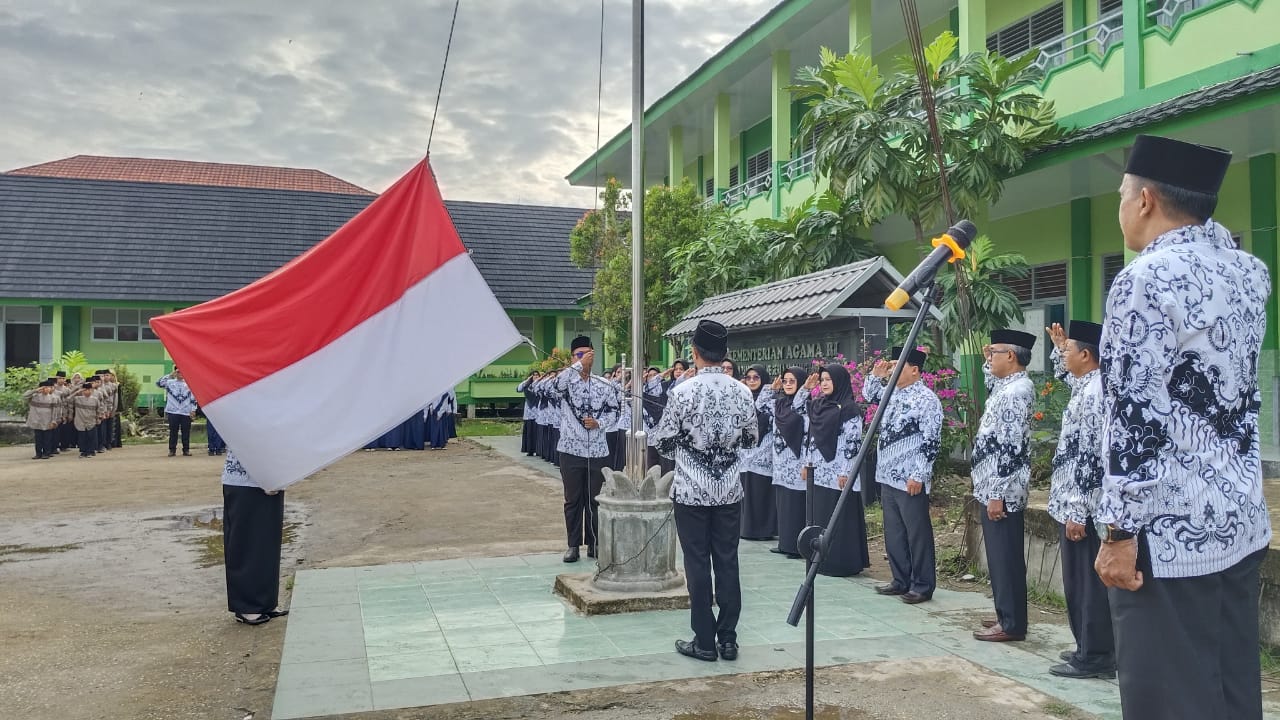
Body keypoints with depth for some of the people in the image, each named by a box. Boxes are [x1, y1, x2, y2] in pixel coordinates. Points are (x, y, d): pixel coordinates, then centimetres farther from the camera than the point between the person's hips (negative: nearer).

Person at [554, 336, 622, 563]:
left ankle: (593, 543, 19)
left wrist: (599, 423, -11)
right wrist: (579, 364, -30)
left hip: (598, 451, 2)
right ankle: (573, 545, 14)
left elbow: (615, 410, 7)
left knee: (595, 500, 8)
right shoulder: (567, 382, -2)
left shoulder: (604, 385, 4)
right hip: (571, 450, -1)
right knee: (573, 500, 6)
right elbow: (558, 385, -26)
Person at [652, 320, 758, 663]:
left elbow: (664, 443, -6)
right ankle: (728, 639, 16)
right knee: (727, 562, 9)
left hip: (691, 491, -3)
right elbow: (752, 439, 10)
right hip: (729, 489, 3)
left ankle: (704, 641, 11)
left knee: (697, 565, 4)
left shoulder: (682, 392, -13)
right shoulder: (742, 392, -2)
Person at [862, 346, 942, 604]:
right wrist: (877, 376, 12)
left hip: (911, 480, -9)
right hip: (888, 477, 9)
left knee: (917, 534, 1)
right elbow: (869, 396, 32)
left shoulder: (926, 399, -13)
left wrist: (919, 475, -20)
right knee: (893, 533, 15)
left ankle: (923, 586, 10)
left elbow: (931, 442, -17)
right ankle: (901, 580, 25)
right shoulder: (893, 394, 12)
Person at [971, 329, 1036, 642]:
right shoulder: (1008, 386, 12)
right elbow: (990, 385, 41)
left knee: (1005, 558, -3)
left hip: (1002, 492, -10)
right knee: (1000, 557, 16)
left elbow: (1011, 449, -23)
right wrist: (988, 362, 24)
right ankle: (1006, 615, 25)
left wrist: (997, 494, -22)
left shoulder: (1015, 392, -18)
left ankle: (1012, 624, 4)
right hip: (996, 488, 10)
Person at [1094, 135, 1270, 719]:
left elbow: (1136, 418, -18)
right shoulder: (1249, 272, 8)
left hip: (1170, 534, -8)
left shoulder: (1145, 280, -14)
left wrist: (1119, 532, -15)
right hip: (1242, 522, 8)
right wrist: (1197, 218, 20)